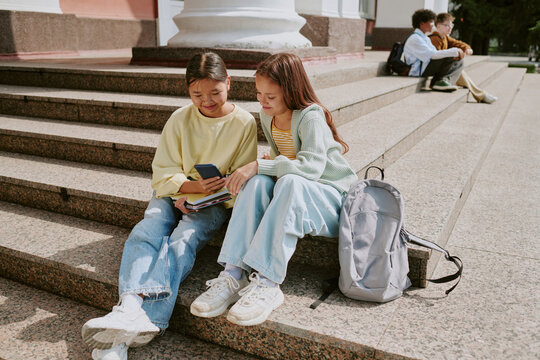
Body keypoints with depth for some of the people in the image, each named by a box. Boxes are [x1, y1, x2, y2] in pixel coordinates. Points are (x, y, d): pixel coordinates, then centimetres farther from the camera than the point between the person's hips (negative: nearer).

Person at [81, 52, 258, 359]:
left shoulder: (244, 122, -2)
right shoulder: (180, 120, 3)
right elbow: (163, 175, 1)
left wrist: (200, 196, -15)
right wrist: (196, 185, -19)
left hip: (215, 202, -3)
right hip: (173, 195, 4)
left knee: (181, 243, -30)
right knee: (144, 234, -26)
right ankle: (130, 306, -46)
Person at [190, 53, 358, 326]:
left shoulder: (311, 116, -17)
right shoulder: (267, 115, 6)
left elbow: (311, 167, -32)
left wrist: (259, 165, -33)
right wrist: (268, 166, 0)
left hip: (332, 196, -6)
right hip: (290, 193, 6)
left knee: (290, 183, -39)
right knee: (257, 182, -26)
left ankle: (267, 283, -42)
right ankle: (233, 274, -35)